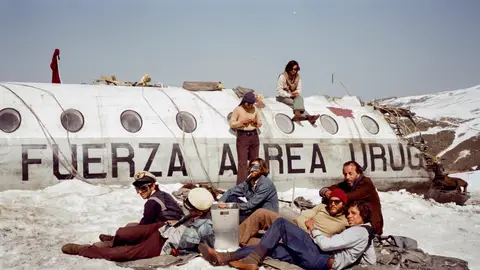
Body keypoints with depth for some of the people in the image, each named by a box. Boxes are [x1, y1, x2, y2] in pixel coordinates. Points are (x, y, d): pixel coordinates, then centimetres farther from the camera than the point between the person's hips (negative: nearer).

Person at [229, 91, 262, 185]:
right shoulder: (238, 110, -3)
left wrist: (256, 122, -5)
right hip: (242, 137, -5)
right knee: (243, 163, -8)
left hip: (254, 136, 5)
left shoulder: (255, 109, 9)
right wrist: (242, 121, -15)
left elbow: (259, 124, 16)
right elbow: (232, 124, -4)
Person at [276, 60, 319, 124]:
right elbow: (279, 91, -16)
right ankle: (308, 117, -49)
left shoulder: (298, 77, 2)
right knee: (297, 103, -31)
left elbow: (299, 90, 2)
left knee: (299, 98, -30)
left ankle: (297, 115, -53)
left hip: (293, 96, 5)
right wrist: (290, 95, -22)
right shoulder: (282, 76, -13)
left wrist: (296, 93, -21)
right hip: (282, 97, -5)